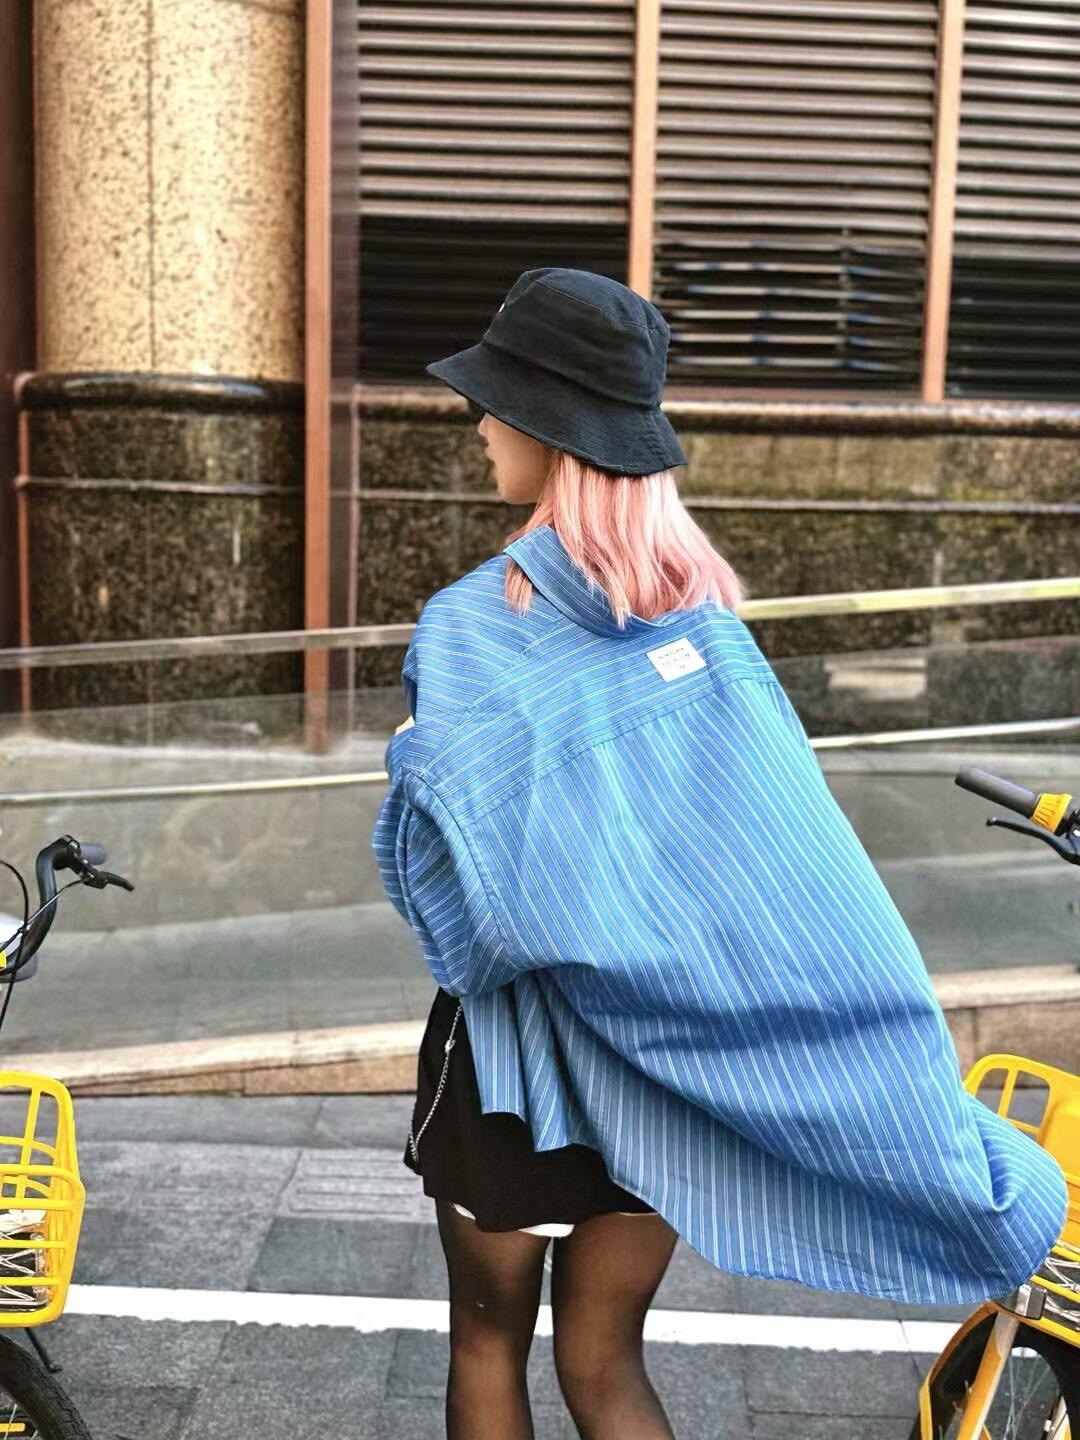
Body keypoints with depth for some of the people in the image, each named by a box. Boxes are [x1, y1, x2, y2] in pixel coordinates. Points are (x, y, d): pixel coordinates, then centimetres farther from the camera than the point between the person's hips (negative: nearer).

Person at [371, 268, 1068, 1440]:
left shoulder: (476, 628, -19)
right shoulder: (706, 613, -2)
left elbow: (439, 880, -23)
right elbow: (806, 870, -5)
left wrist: (416, 753, -3)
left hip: (529, 1045, -4)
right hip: (675, 1055, 5)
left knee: (488, 1339, 20)